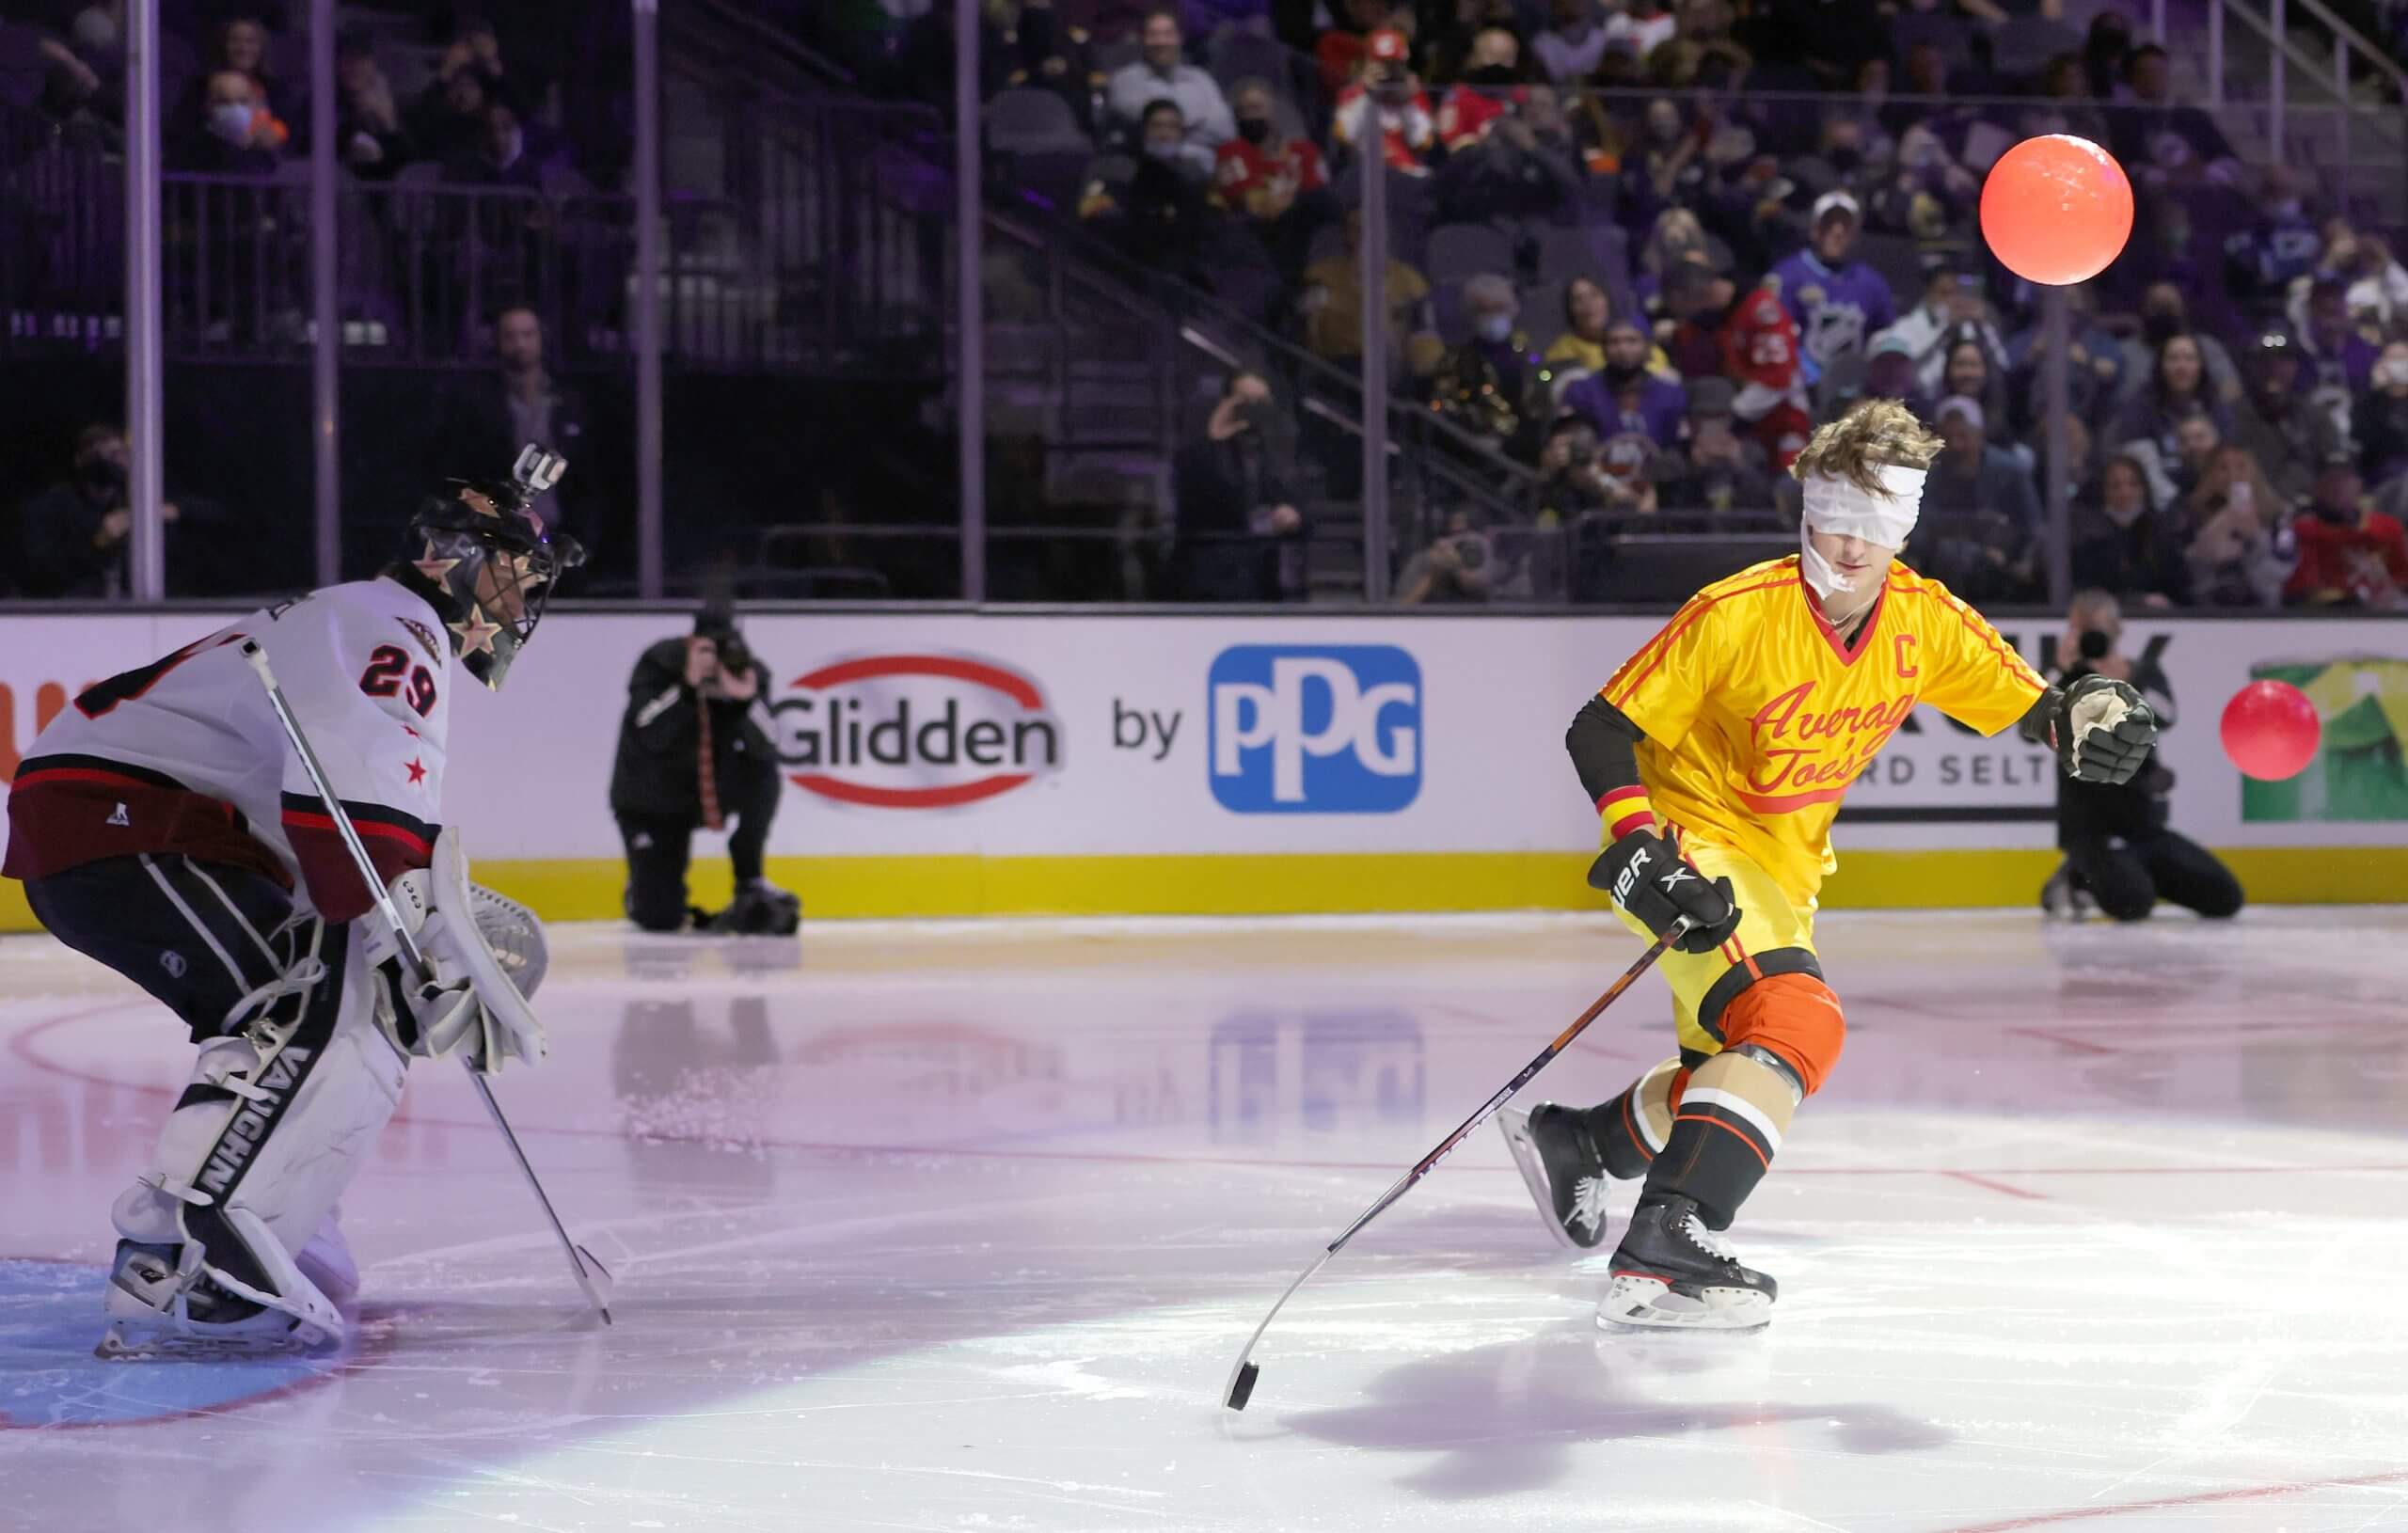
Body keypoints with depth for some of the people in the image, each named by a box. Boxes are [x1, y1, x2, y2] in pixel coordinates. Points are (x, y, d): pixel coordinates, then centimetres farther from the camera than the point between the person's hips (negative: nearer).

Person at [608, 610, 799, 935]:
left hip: (713, 792, 3)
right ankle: (646, 891, 28)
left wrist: (745, 698, -41)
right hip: (651, 799, -3)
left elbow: (762, 748, -26)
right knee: (659, 919, -13)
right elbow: (654, 736, -35)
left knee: (763, 775, -30)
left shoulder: (752, 673, -14)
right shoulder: (658, 664, -22)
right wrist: (688, 685, -41)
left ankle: (750, 884, -10)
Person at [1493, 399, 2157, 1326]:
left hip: (1782, 874, 8)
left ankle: (1571, 1141, 46)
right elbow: (1600, 731, -17)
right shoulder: (1737, 614, -22)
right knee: (1797, 1024, -30)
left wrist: (2082, 719, -18)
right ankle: (1662, 1253, -37)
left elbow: (2024, 705, 4)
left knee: (1744, 1072, 21)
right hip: (1691, 850, -8)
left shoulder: (1928, 622, -6)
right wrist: (1638, 848, -29)